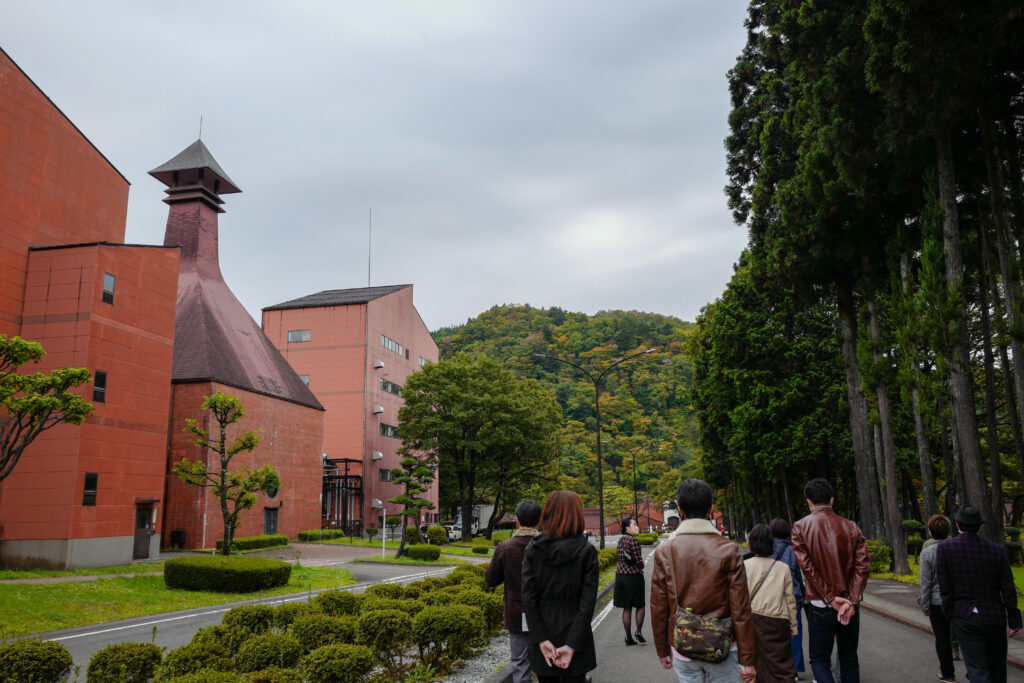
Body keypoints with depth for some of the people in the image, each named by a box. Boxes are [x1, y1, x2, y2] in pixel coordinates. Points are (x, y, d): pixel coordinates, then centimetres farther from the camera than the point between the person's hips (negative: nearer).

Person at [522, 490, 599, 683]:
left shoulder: (533, 549, -4)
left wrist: (541, 639, -8)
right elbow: (587, 603, -14)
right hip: (574, 635, -2)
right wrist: (572, 645, -14)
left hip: (544, 633, 2)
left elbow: (528, 597, -8)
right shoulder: (586, 551, -9)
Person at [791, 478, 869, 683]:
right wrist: (851, 601, -12)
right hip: (849, 606, 3)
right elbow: (862, 567, -7)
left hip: (820, 605, -3)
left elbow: (807, 567, -13)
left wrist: (831, 598, -11)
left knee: (819, 660, 7)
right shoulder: (851, 527, 2)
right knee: (849, 658, 17)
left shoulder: (801, 527, -5)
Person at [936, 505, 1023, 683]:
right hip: (994, 618, 2)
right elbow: (1008, 590, -2)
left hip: (964, 618, -2)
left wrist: (951, 616, 3)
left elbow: (945, 589, -8)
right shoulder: (997, 550, -5)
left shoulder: (944, 548, -10)